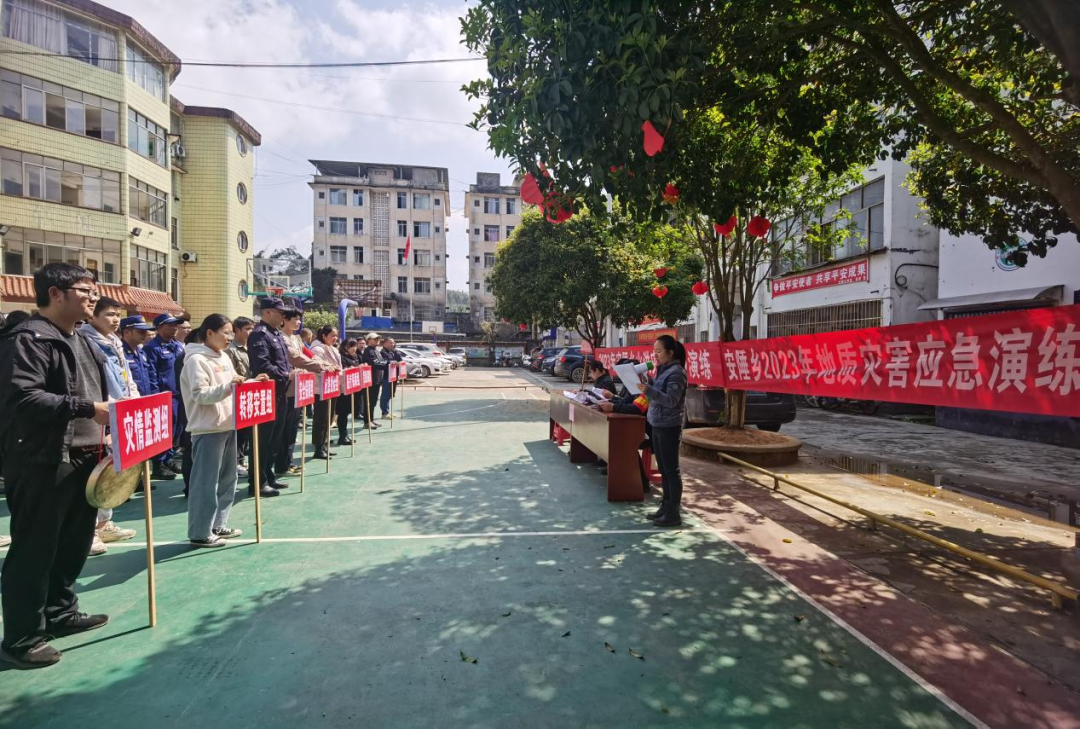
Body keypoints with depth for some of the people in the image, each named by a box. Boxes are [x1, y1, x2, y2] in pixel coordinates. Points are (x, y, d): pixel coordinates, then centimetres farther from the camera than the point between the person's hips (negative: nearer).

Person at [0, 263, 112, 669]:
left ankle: (60, 612, 34)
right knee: (34, 551, 2)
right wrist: (88, 408, -28)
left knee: (74, 544, 18)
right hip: (42, 464, -9)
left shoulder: (82, 344, 17)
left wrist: (103, 430, 11)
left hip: (81, 460, 9)